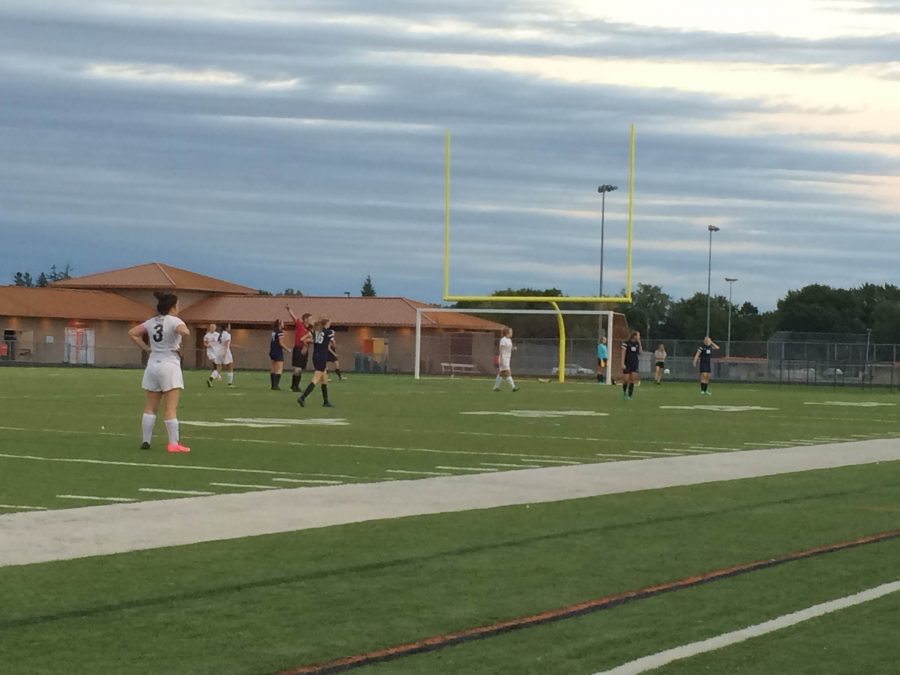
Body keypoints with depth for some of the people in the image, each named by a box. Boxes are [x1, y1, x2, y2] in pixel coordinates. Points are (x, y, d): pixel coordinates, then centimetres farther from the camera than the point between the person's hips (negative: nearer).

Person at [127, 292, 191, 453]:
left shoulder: (151, 322, 9)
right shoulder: (174, 321, -8)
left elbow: (132, 333, 10)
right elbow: (184, 332, -28)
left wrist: (147, 348, 9)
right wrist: (180, 346, -9)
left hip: (152, 365, 6)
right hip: (169, 365, -6)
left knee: (150, 407, 11)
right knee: (170, 409, -5)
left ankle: (145, 441, 11)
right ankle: (174, 444, -6)